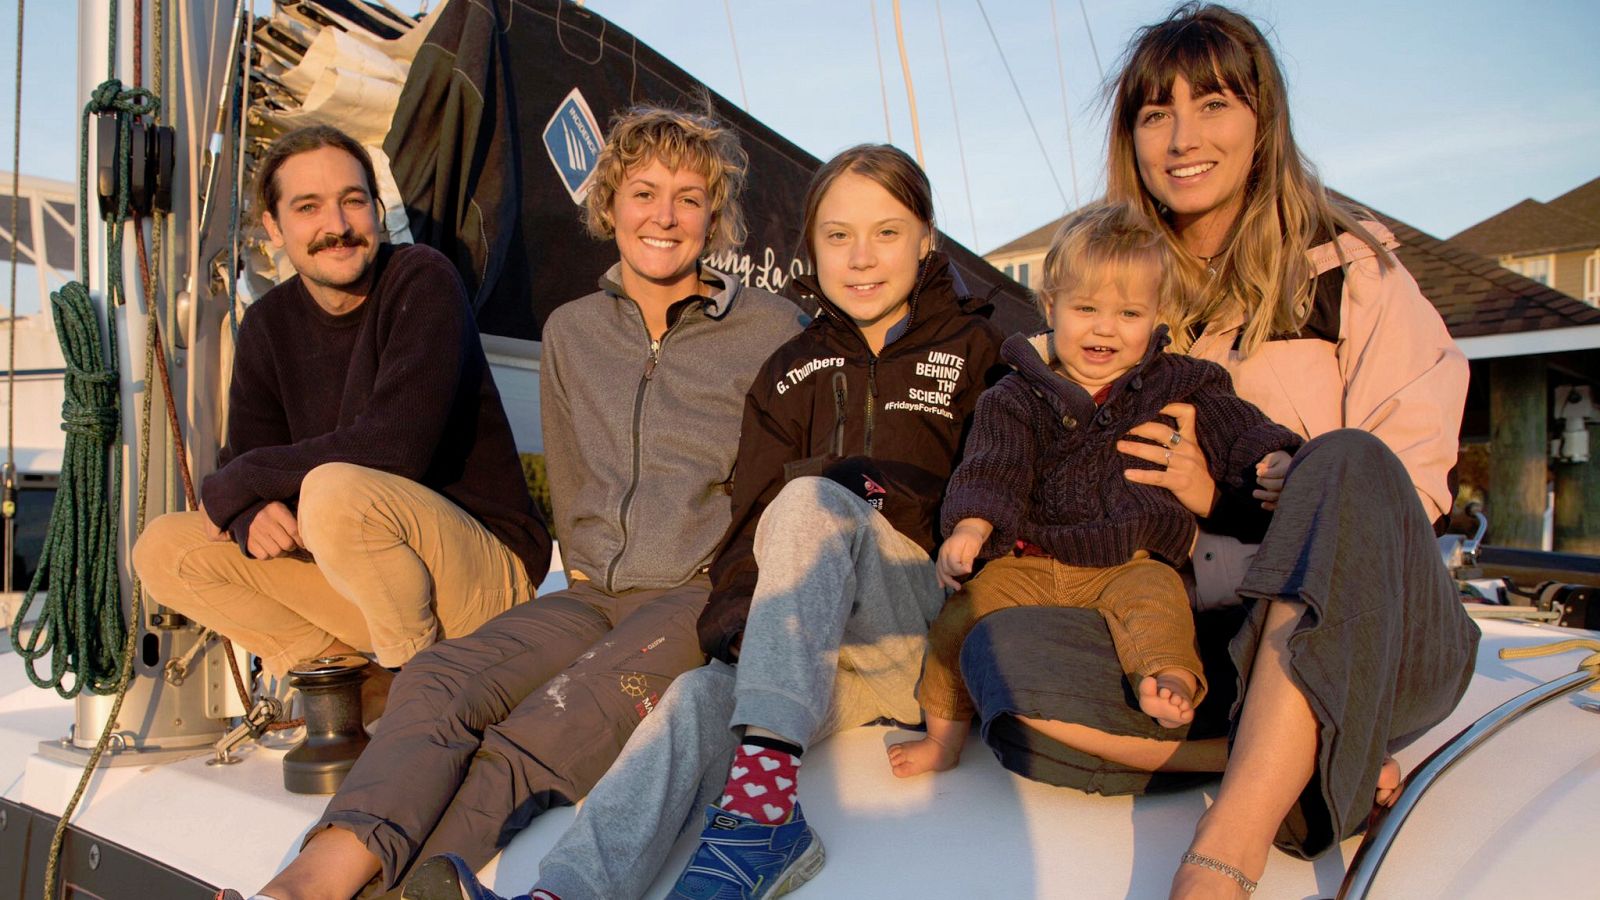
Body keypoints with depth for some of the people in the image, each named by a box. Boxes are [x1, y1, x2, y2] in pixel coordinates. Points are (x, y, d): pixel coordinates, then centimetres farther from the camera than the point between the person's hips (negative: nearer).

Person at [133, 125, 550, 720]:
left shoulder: (422, 281, -14)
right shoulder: (269, 325, 7)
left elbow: (395, 447, -26)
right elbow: (244, 459, 6)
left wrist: (237, 482, -14)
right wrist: (252, 513, -19)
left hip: (490, 573, -7)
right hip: (364, 584, 7)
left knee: (337, 490, -34)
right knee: (165, 549, -1)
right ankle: (373, 691, -1)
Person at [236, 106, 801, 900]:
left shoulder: (772, 332, 3)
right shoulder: (571, 331, 16)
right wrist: (586, 574, 12)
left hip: (707, 596, -3)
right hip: (593, 596, 4)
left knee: (547, 736, -31)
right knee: (436, 680, -25)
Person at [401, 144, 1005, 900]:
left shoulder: (977, 353, 10)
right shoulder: (791, 371, 16)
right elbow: (751, 516, 8)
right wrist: (734, 625, -11)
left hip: (935, 635, -2)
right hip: (817, 660, 3)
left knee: (813, 498, -29)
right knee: (703, 696, -28)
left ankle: (764, 799, -39)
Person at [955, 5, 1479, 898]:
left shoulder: (1351, 271, 4)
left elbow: (1410, 495, -3)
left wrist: (1222, 499, -13)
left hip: (1370, 640, -2)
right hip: (1207, 647, 2)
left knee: (1346, 462, -34)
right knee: (1002, 652, -25)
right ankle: (1315, 767, -19)